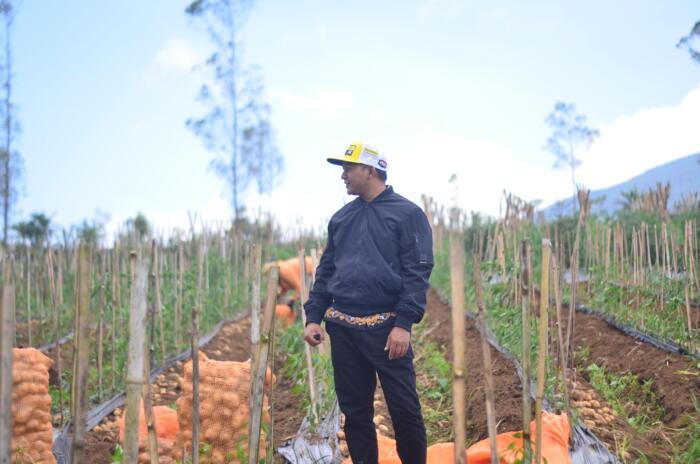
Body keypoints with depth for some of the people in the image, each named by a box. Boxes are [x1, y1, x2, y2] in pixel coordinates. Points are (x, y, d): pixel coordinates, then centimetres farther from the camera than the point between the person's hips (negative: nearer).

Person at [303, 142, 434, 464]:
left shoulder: (407, 214, -2)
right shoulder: (341, 218, 15)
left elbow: (417, 273, -9)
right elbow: (326, 271, 17)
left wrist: (404, 324, -17)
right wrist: (313, 317, 7)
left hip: (386, 327, -5)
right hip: (343, 329, 5)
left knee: (404, 409, -2)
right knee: (355, 411, 9)